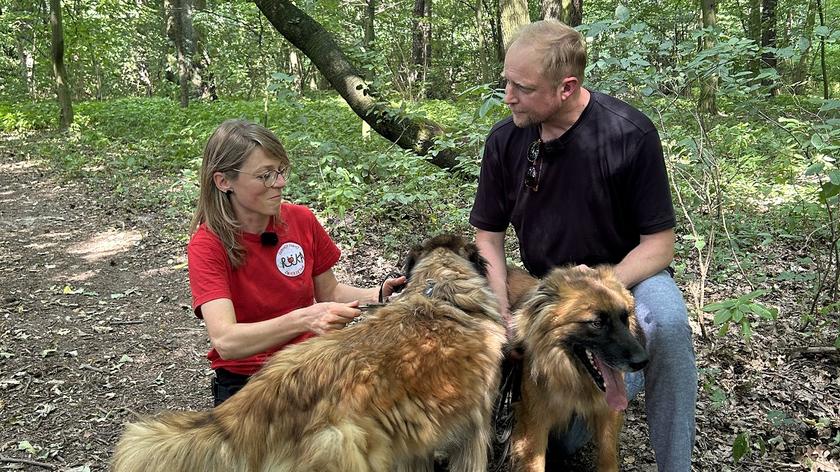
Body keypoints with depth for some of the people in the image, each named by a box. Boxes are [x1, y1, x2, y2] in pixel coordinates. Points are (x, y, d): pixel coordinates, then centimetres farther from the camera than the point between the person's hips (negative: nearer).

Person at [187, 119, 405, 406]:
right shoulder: (207, 245, -15)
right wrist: (303, 319, -42)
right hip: (244, 380, -3)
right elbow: (225, 342, -27)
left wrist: (377, 295, -10)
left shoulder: (301, 220, -3)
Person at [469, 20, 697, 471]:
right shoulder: (505, 139, -10)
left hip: (627, 273, -3)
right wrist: (502, 314, -15)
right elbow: (488, 236, -1)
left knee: (666, 322, -38)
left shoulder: (630, 133, -20)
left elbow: (659, 245, -15)